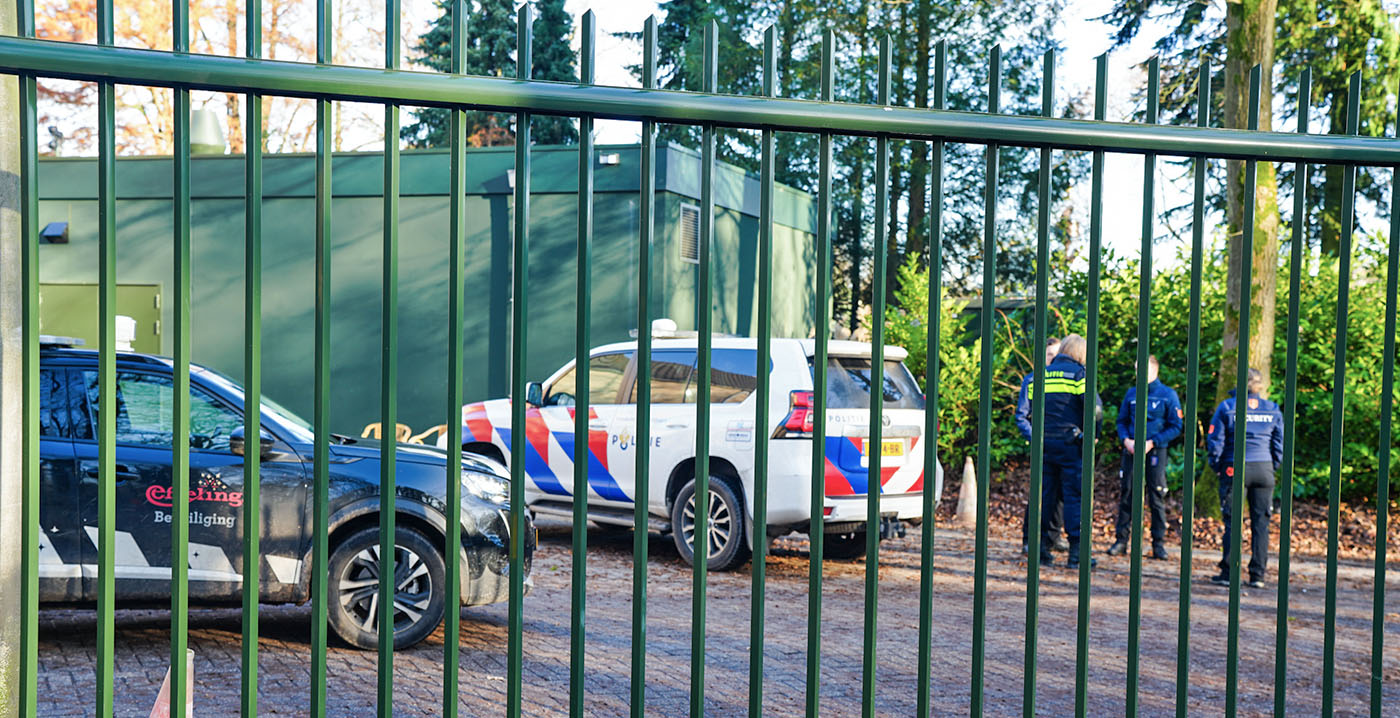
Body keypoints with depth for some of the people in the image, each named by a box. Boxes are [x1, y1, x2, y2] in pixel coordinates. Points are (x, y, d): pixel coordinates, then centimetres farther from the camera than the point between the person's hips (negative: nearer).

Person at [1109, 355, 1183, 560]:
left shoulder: (1168, 395, 0)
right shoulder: (1132, 393, 10)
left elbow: (1176, 427, -2)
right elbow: (1122, 421, 15)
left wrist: (1152, 443, -12)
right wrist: (1126, 440, -5)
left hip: (1155, 451, -3)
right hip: (1131, 450, 3)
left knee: (1155, 498, 0)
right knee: (1126, 495, 3)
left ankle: (1158, 543, 7)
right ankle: (1122, 540, 9)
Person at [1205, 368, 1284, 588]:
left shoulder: (1227, 406, -2)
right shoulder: (1273, 410, 6)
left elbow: (1215, 440, -3)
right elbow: (1279, 443, 7)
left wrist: (1217, 467, 7)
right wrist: (1273, 467, 17)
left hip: (1235, 469, -2)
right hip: (1264, 470, 2)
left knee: (1232, 521, 2)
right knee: (1261, 522, 6)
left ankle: (1228, 573, 2)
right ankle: (1257, 575, 6)